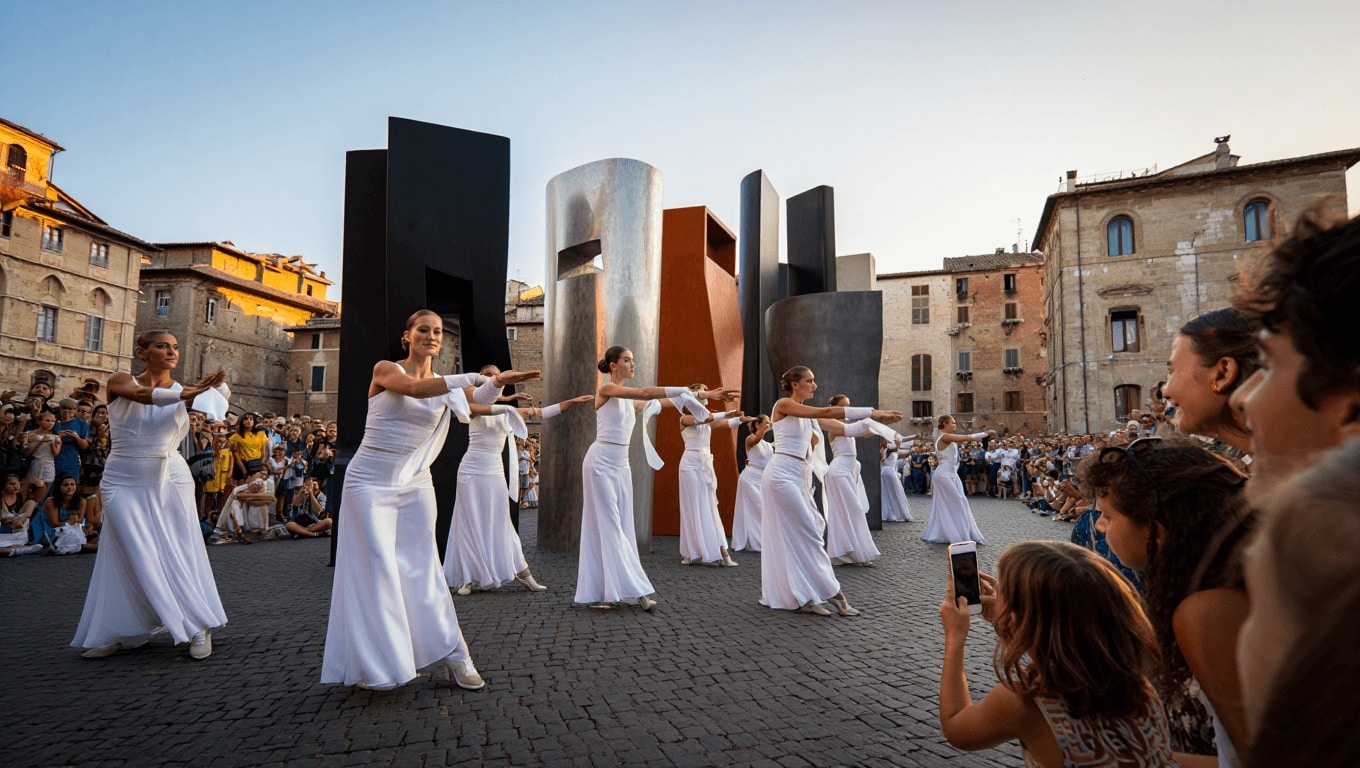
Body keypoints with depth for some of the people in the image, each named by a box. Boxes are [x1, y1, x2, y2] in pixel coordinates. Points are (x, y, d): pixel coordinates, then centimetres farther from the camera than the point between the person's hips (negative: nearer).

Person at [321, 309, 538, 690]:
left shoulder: (443, 384, 7)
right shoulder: (386, 370, -7)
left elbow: (474, 407, -12)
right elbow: (415, 388, -29)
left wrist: (498, 383, -32)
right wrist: (476, 376, -40)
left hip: (415, 485, 4)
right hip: (370, 483, -3)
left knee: (423, 568, 4)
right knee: (377, 569, -1)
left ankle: (452, 655, 8)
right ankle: (379, 664, 13)